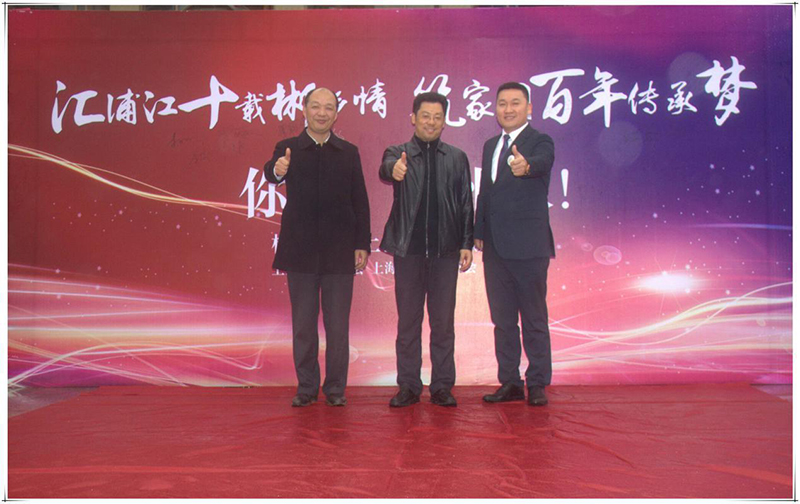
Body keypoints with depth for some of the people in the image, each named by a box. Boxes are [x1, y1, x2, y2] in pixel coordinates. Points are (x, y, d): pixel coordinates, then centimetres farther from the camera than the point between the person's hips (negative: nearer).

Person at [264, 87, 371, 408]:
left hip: (340, 252, 1)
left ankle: (335, 388, 18)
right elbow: (271, 171, -17)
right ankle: (306, 387, 20)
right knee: (303, 325, 8)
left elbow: (360, 201, 6)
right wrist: (277, 170, -42)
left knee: (338, 325, 6)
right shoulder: (288, 149, 4)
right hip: (301, 251, 0)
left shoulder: (349, 152, 9)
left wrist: (363, 244, -1)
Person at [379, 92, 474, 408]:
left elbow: (466, 204, 9)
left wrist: (467, 244, 2)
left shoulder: (457, 158, 10)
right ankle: (408, 385, 17)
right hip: (408, 249, -1)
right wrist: (393, 169, -43)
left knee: (443, 320, 6)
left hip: (445, 251, 1)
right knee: (408, 320, 6)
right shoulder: (398, 154, 5)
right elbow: (386, 169, -19)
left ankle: (442, 386, 17)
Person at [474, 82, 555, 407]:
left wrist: (525, 166, -50)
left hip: (528, 245, -6)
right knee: (502, 319, 11)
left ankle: (537, 384, 12)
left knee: (534, 318, 2)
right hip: (495, 246, 6)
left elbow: (541, 162, -28)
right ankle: (510, 383, 22)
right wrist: (479, 232, 12)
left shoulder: (540, 142, -4)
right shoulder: (490, 145, 16)